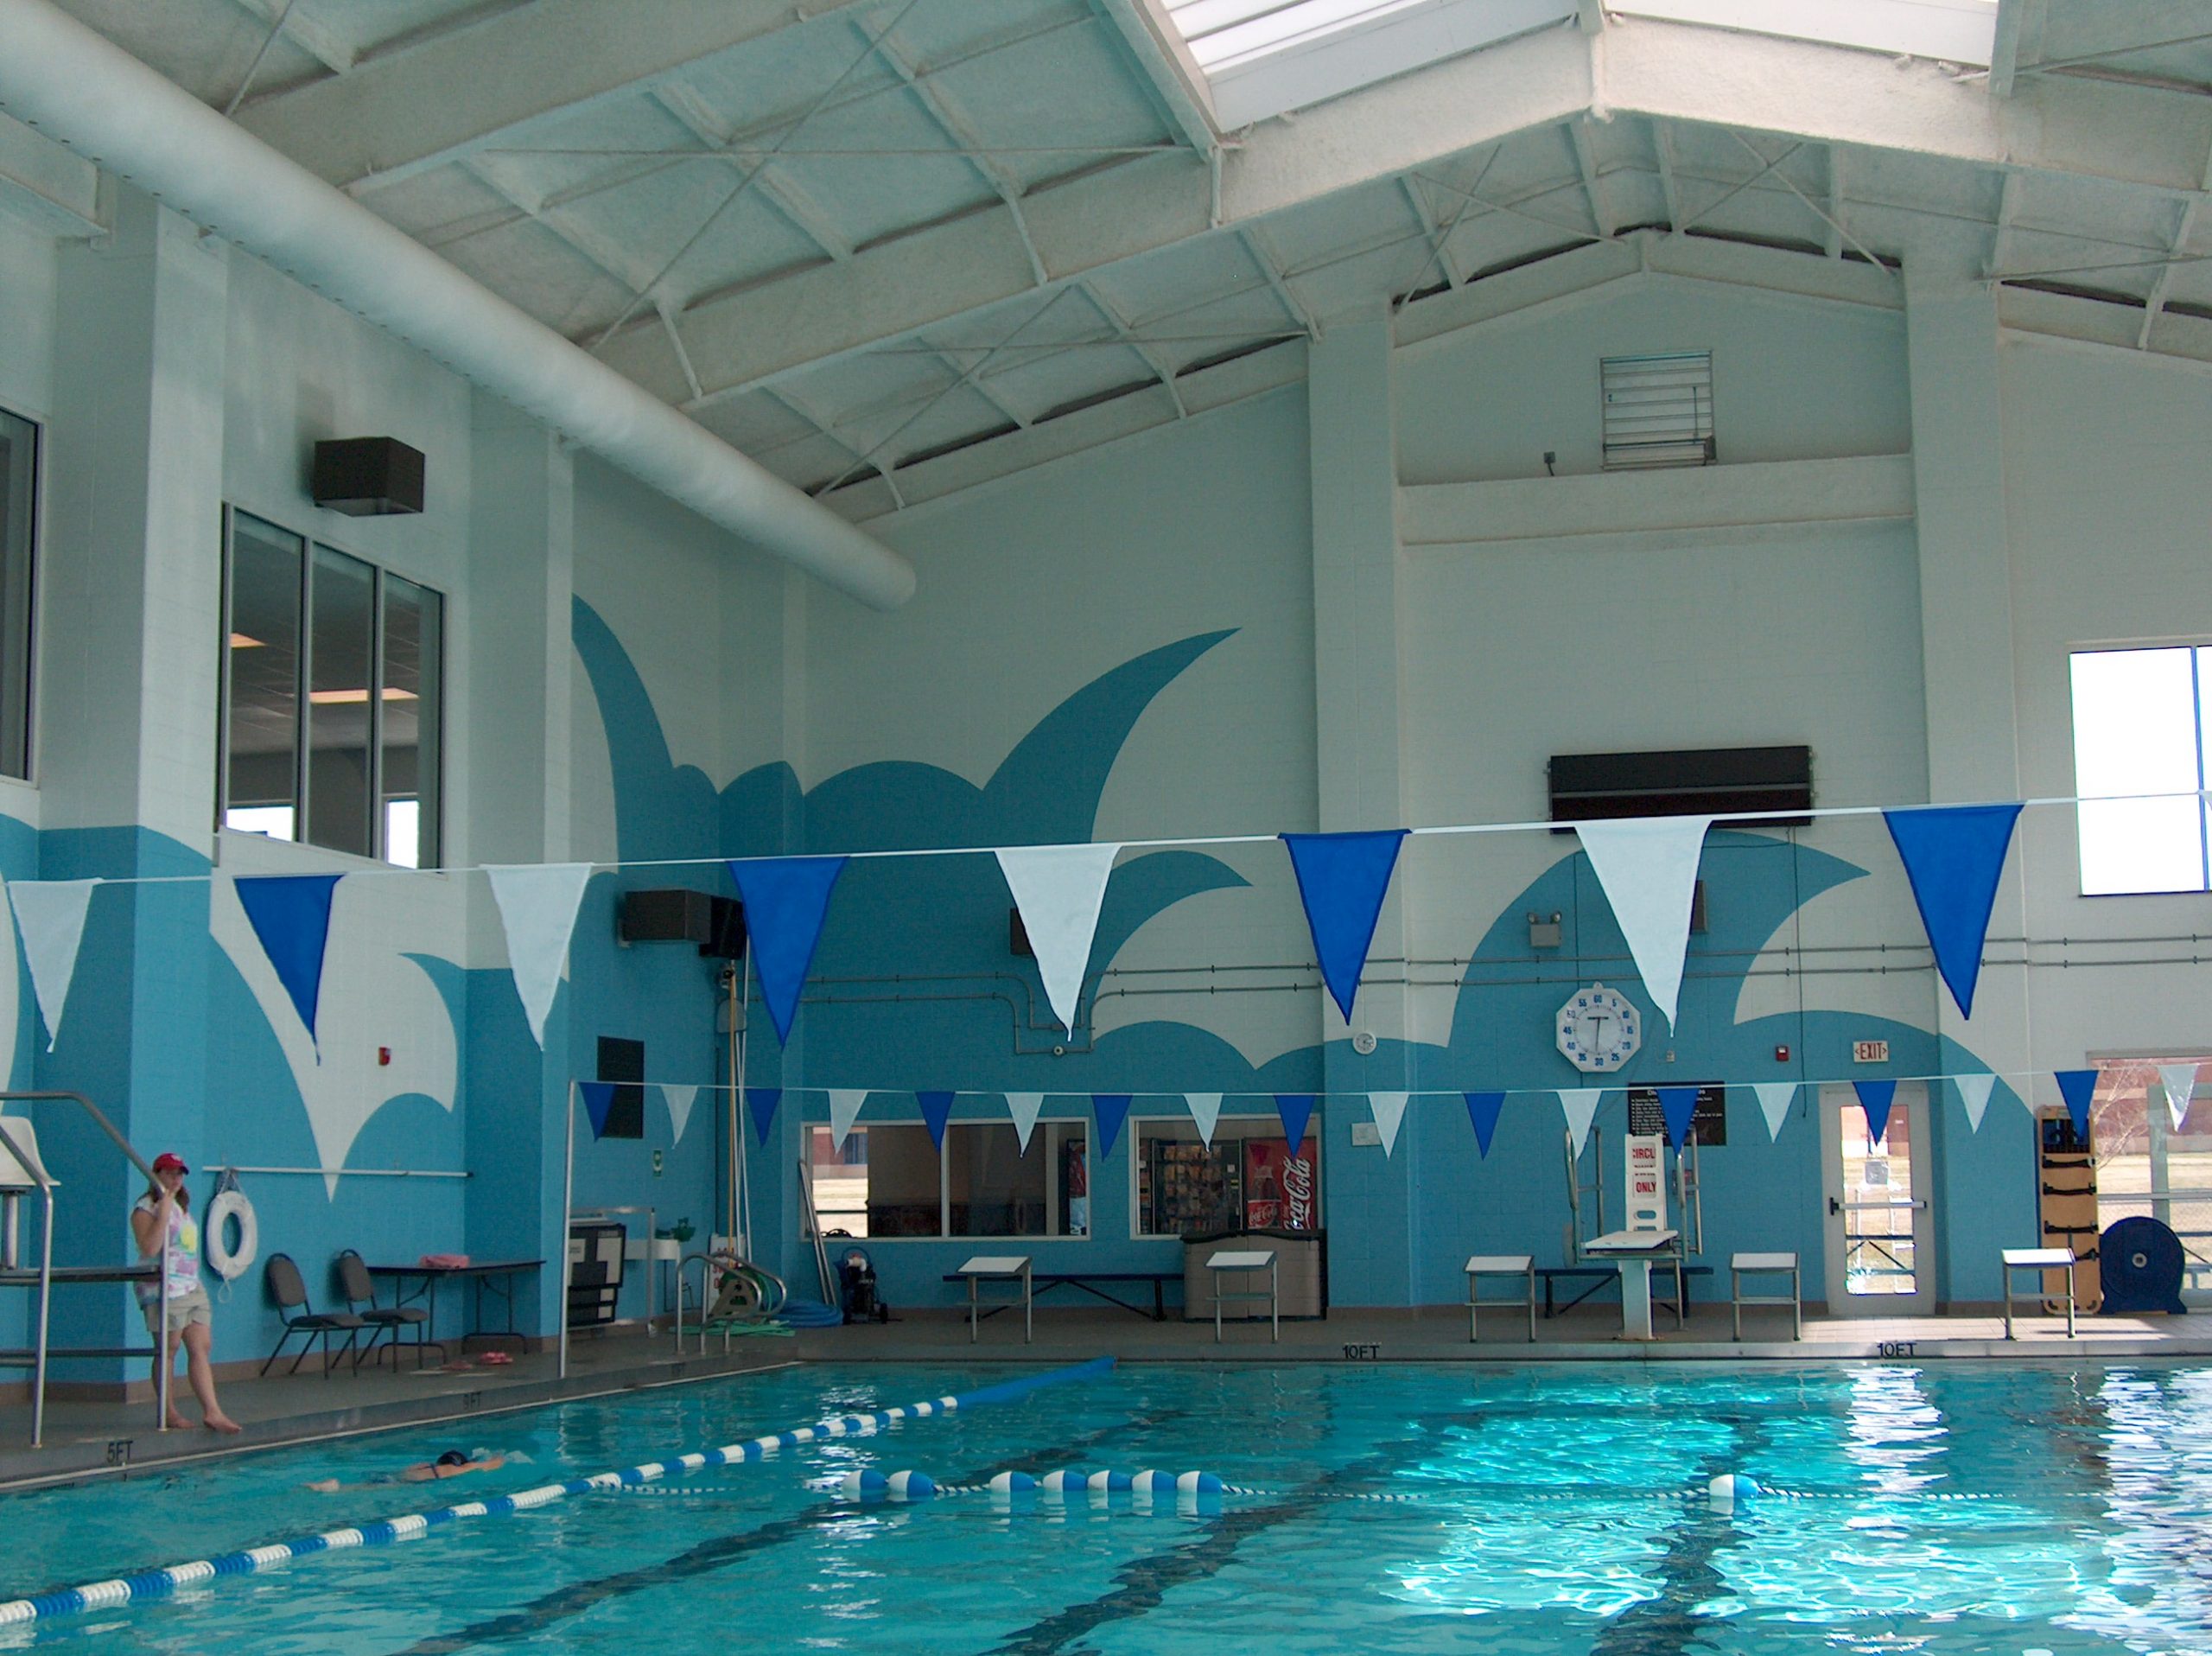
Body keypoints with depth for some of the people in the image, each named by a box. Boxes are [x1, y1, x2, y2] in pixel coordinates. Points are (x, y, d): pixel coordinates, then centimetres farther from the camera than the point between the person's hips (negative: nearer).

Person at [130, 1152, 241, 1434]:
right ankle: (168, 1413, 4)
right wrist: (163, 1212, -23)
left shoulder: (182, 1207, 20)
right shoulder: (146, 1208, -5)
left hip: (193, 1286, 8)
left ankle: (212, 1412, -6)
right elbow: (150, 1248, -21)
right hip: (165, 1289, -8)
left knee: (201, 1348, 0)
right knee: (167, 1350, -3)